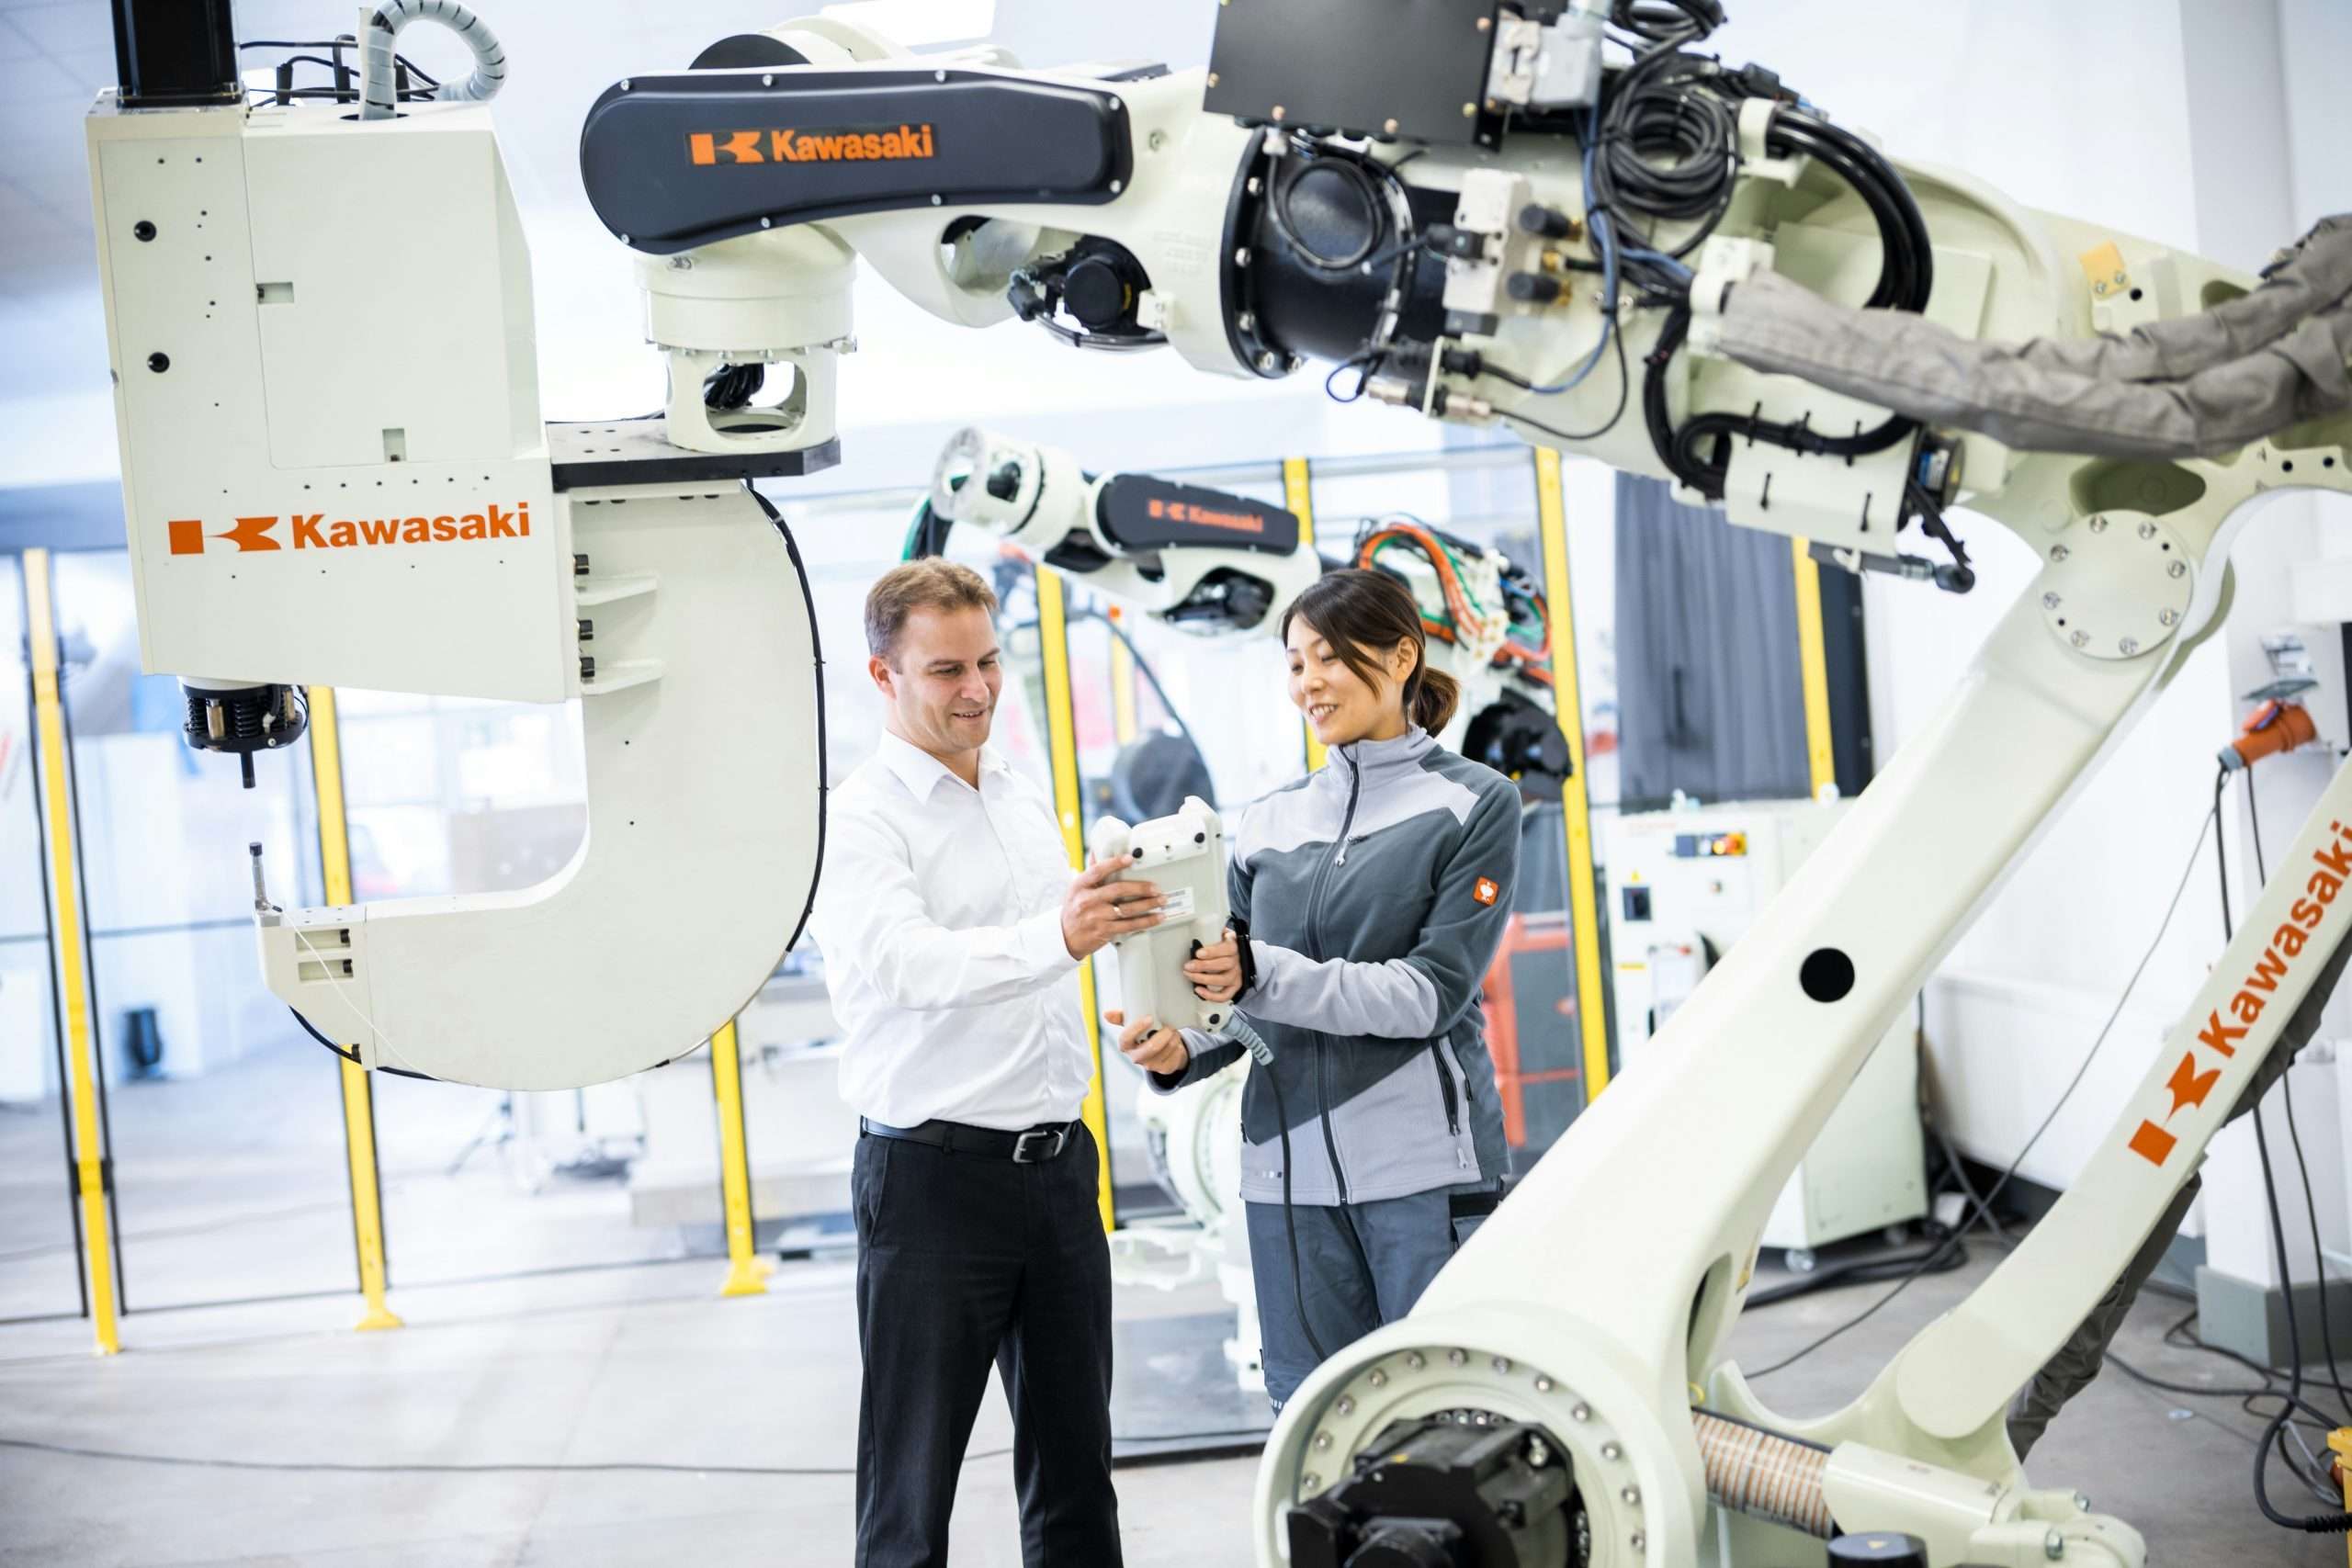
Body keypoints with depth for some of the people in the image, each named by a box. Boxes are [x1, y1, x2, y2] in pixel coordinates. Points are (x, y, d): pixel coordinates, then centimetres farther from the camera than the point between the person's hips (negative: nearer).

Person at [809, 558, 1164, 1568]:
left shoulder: (1029, 802, 13)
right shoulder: (858, 821, -10)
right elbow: (908, 963, -27)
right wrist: (1058, 936, -42)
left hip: (1058, 1167, 7)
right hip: (934, 1174, -7)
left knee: (1076, 1474, 13)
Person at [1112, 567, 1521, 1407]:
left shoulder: (1472, 802, 2)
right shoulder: (1267, 823, 15)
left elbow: (1433, 991, -9)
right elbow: (1237, 1002, 12)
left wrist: (1260, 976, -18)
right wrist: (1179, 1049, -10)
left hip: (1424, 1161, -4)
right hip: (1290, 1169, 4)